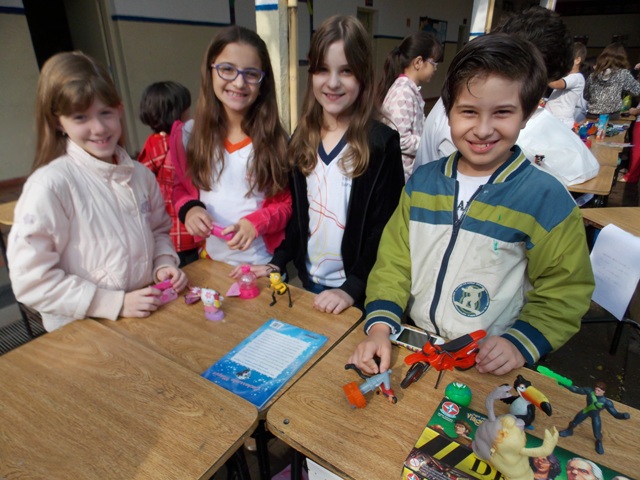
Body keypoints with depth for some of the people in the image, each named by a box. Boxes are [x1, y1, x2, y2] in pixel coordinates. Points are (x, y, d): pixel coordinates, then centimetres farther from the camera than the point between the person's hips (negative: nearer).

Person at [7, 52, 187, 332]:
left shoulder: (140, 175, 3)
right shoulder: (51, 184, -13)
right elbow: (31, 280, -13)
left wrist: (164, 264, -1)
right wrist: (116, 303, -16)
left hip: (148, 315, 4)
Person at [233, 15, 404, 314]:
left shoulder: (382, 143, -13)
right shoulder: (302, 139, 1)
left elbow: (386, 228, -15)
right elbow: (296, 213, 7)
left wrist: (353, 287, -21)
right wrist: (277, 262, -2)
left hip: (357, 291, -4)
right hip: (309, 279, 5)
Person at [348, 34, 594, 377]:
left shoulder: (547, 198, -8)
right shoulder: (422, 181, 1)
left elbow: (564, 293, -1)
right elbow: (394, 260, 2)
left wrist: (521, 345, -15)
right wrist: (380, 325, -10)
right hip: (414, 346, 0)